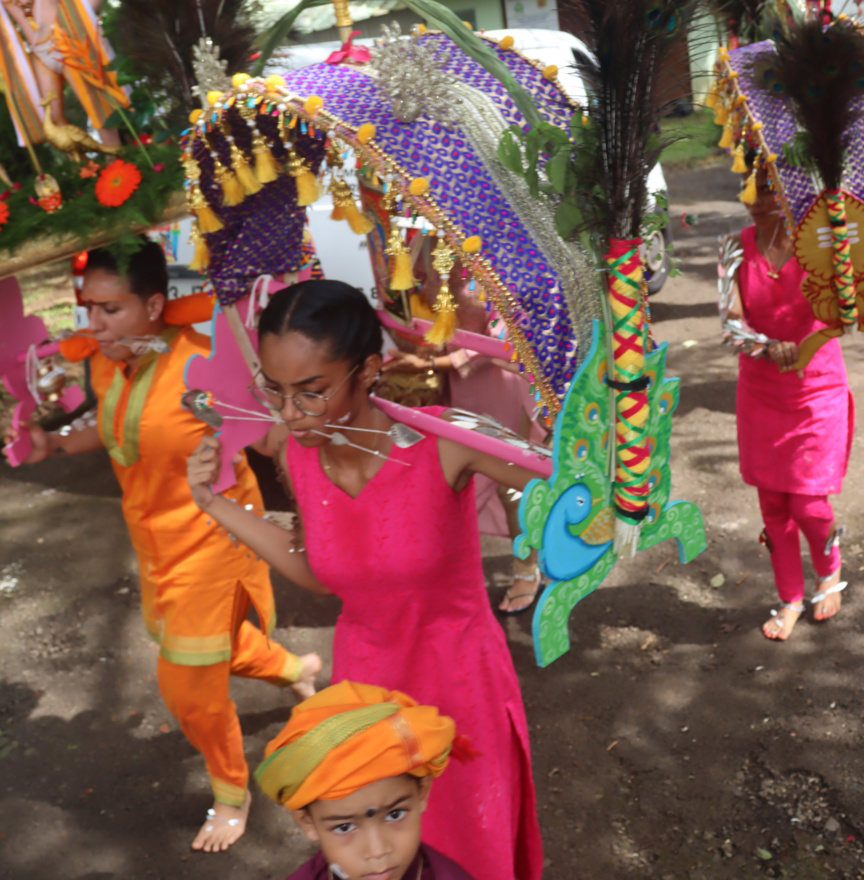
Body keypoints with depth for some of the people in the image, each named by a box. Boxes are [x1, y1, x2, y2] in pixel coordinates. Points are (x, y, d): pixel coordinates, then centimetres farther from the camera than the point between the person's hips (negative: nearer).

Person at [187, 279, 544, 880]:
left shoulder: (441, 441, -29)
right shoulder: (299, 457, -13)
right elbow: (323, 576, 2)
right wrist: (218, 505, -2)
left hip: (457, 676, -4)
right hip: (366, 675, 4)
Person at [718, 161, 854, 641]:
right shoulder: (738, 249, -5)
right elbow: (731, 322, -13)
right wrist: (771, 348, -29)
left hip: (817, 394, -3)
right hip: (761, 394, 3)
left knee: (808, 502, 0)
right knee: (772, 501, 10)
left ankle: (830, 570, 35)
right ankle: (791, 597, 31)